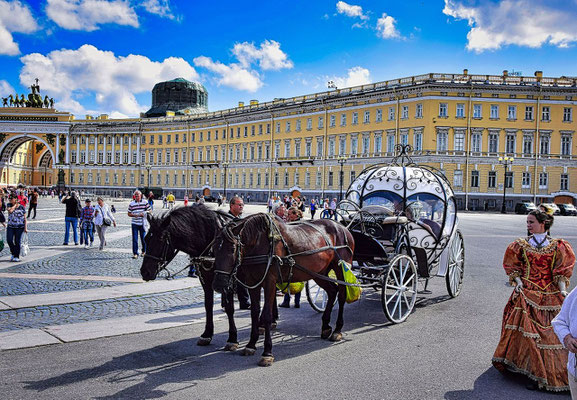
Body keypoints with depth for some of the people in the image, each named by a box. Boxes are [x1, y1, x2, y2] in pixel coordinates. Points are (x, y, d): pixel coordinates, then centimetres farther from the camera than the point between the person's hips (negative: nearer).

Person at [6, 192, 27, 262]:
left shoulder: (22, 207, -2)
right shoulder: (9, 205, 4)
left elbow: (25, 218, 0)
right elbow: (10, 210, -20)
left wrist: (25, 228, -6)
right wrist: (15, 205, -7)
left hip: (20, 227, -2)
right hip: (10, 226, 2)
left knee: (17, 241, -1)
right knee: (9, 240, -10)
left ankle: (16, 256, 10)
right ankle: (13, 253, 14)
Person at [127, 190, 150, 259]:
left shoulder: (145, 202, 3)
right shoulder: (131, 204, 5)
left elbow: (149, 211, 5)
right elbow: (129, 214, 6)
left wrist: (144, 213, -14)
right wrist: (135, 215, -12)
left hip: (142, 223, 0)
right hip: (134, 223, 0)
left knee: (143, 238, 7)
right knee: (134, 239, -4)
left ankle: (144, 251, 26)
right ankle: (135, 253, 1)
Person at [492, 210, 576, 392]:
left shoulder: (557, 246, 7)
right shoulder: (521, 245, 8)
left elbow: (562, 270, 4)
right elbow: (513, 266, 11)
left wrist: (562, 289, -7)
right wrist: (517, 281, -5)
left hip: (551, 295, 0)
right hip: (527, 293, 0)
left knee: (552, 332, -3)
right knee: (528, 329, -11)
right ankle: (534, 373, -5)